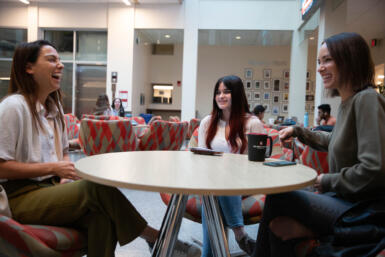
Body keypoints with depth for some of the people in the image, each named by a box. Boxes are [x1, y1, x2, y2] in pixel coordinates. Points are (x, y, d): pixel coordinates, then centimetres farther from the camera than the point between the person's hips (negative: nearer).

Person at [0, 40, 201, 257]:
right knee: (98, 187, -29)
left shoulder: (53, 106, 14)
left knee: (101, 216, -26)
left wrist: (65, 175, 0)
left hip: (52, 187, 7)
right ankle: (156, 238, -16)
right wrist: (53, 168, -17)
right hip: (22, 196, -6)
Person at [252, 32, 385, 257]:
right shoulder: (347, 102, 10)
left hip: (364, 211, -9)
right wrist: (298, 131, 22)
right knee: (279, 223, 1)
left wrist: (328, 182, -14)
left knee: (278, 198, -11)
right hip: (344, 200, 9)